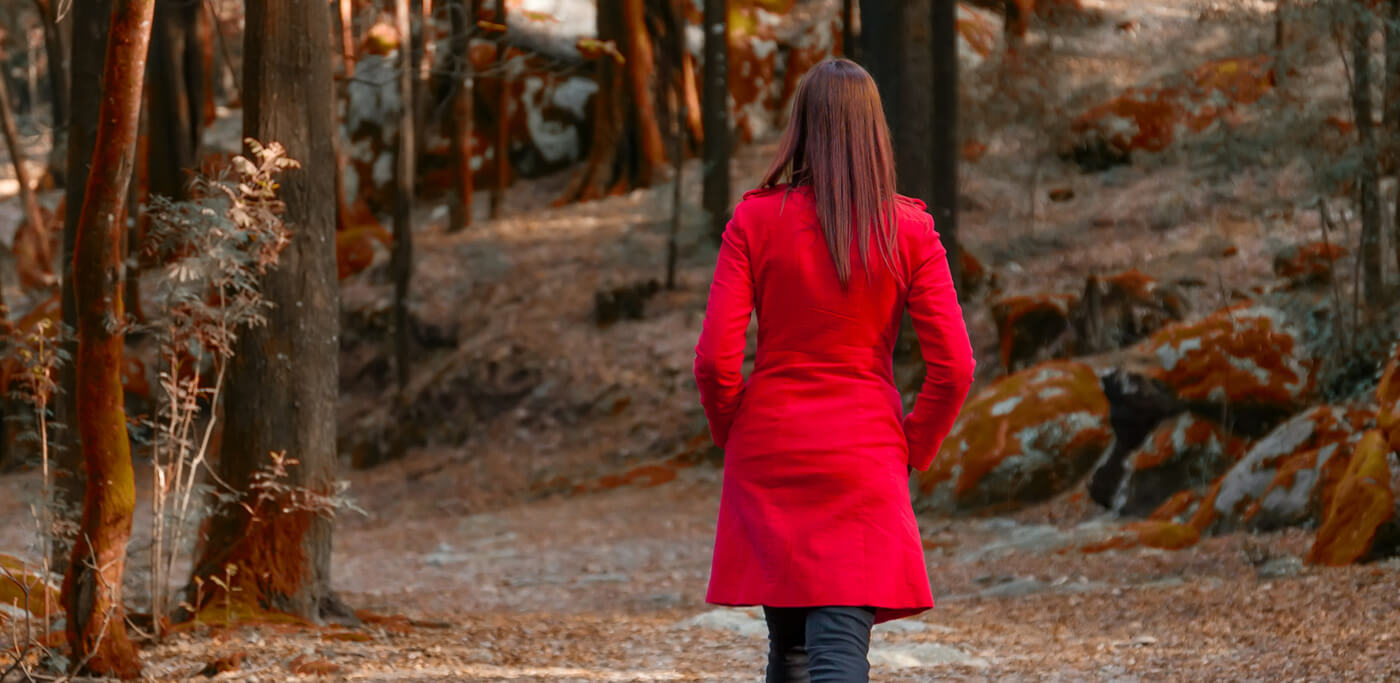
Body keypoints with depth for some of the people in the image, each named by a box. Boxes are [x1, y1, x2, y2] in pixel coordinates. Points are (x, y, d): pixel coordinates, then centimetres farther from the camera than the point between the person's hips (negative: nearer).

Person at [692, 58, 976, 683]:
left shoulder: (755, 221, -4)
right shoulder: (909, 231, -3)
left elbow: (715, 360, -7)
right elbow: (954, 367, -5)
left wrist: (735, 440, 11)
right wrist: (910, 453, 9)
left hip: (770, 452, 1)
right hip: (865, 458, -1)